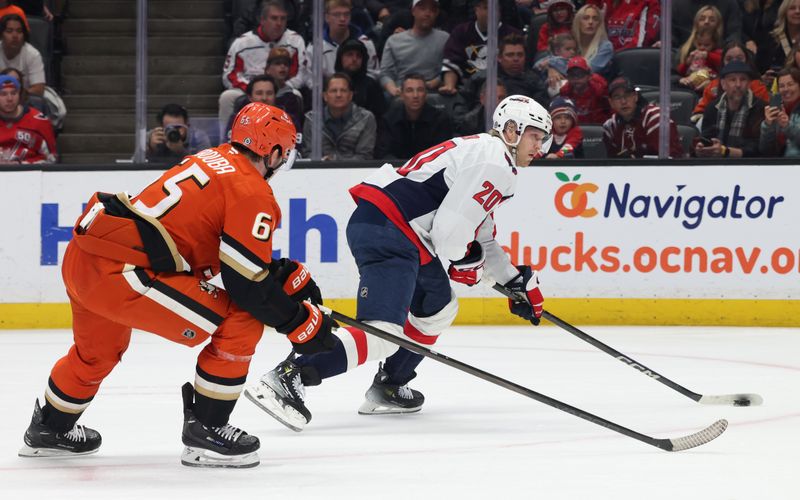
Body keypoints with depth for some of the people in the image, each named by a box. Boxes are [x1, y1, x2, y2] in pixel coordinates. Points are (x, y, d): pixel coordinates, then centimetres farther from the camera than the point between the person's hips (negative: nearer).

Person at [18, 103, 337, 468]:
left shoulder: (214, 160, 20)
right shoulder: (252, 193, -7)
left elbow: (240, 255, 28)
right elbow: (248, 284, -12)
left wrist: (288, 275, 23)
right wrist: (301, 322, -2)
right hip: (120, 273, -10)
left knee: (97, 351, 36)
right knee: (242, 324, -5)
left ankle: (51, 429, 58)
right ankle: (205, 432, 3)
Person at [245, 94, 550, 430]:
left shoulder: (481, 152, 26)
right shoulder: (494, 162, -9)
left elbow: (480, 238, 33)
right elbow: (450, 228, -17)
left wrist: (518, 281, 30)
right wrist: (463, 263, 4)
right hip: (387, 234, -11)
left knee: (438, 310, 28)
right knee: (383, 332, -22)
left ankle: (387, 389, 30)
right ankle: (287, 378, -32)